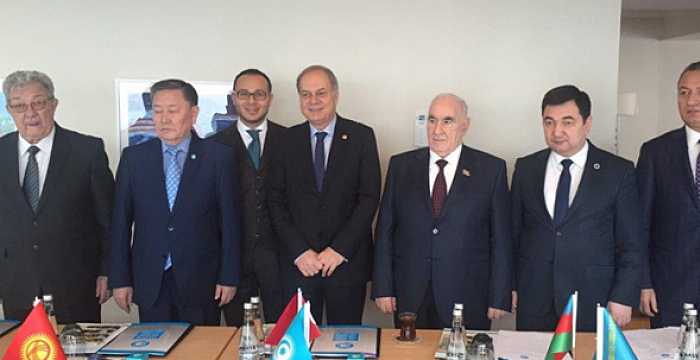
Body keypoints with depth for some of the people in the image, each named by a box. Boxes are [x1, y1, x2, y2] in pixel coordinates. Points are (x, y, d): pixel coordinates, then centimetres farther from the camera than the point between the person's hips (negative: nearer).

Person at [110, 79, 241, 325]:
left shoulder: (219, 157, -3)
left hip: (201, 281, -1)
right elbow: (121, 221, 5)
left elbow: (230, 220, -2)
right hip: (150, 282, 2)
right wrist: (120, 279, 2)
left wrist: (229, 277, -3)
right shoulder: (133, 157, 4)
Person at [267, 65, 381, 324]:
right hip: (298, 263, 1)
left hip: (348, 261, -1)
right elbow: (276, 201, 3)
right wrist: (299, 251, -7)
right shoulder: (288, 140, 5)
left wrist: (340, 249, -10)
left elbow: (369, 197, -4)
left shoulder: (361, 136, 1)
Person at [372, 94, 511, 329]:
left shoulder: (491, 169, -1)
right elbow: (385, 229, 5)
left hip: (467, 299, -1)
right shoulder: (401, 165, 4)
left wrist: (499, 297, -2)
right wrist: (383, 287, 1)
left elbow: (501, 237, 0)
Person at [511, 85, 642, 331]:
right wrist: (511, 284, 6)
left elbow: (631, 245, 0)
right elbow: (514, 233, 10)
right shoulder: (525, 168, 6)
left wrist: (623, 298, -6)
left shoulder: (619, 171, -2)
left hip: (592, 303, -2)